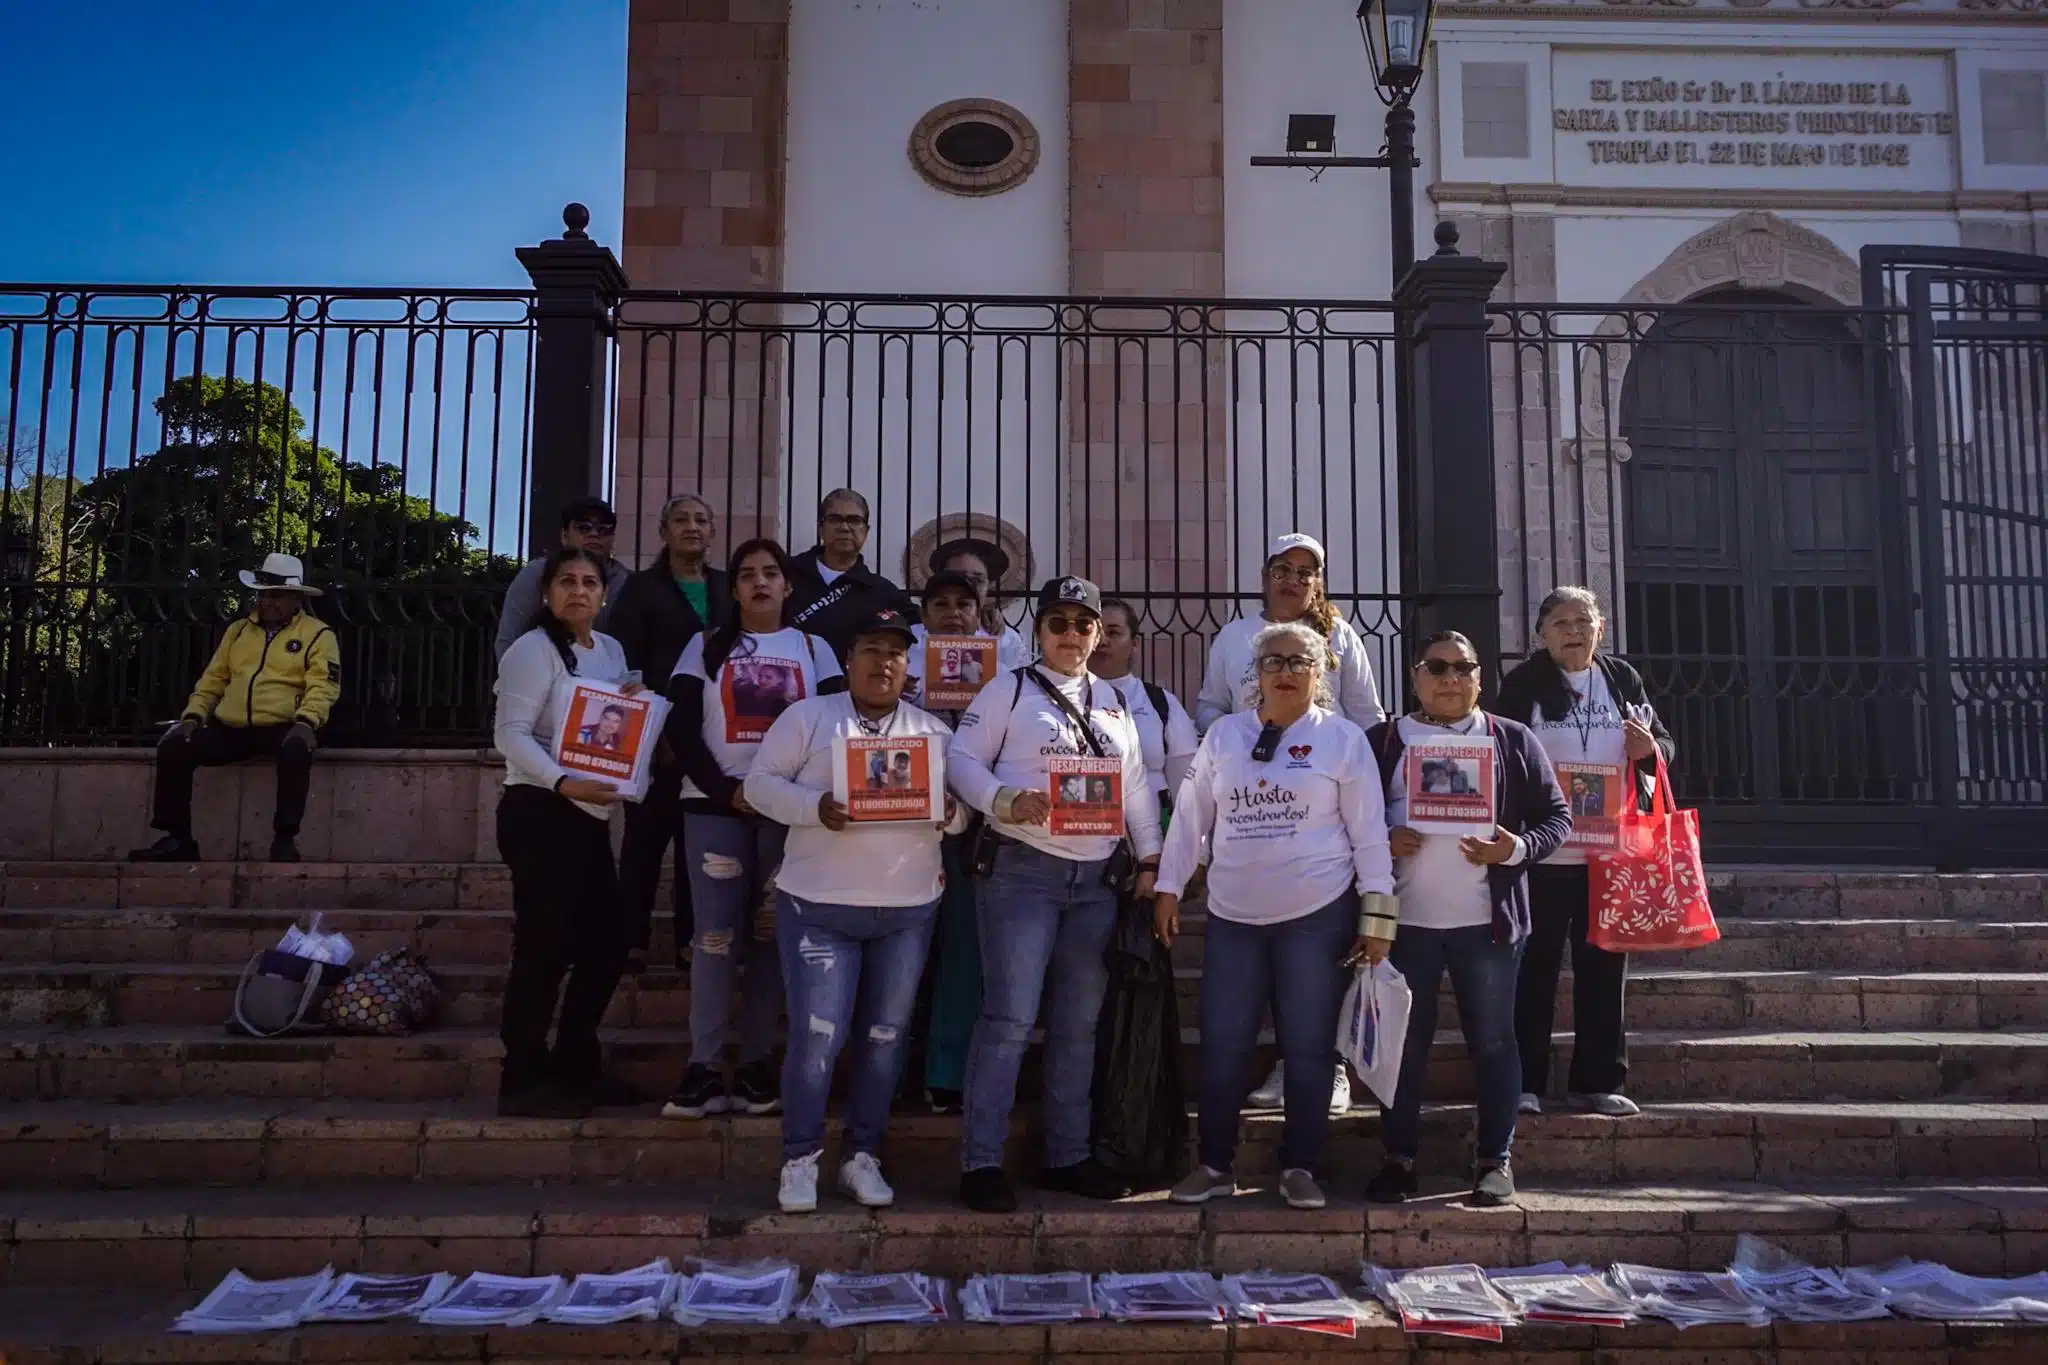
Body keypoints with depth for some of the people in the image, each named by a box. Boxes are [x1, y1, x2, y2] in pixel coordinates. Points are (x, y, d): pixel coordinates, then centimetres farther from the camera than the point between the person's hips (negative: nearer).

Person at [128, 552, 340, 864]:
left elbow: (322, 687, -10)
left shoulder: (318, 635, 3)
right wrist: (192, 716, 3)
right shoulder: (238, 629, 20)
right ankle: (178, 839, -7)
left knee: (297, 751, -39)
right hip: (230, 728, 5)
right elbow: (212, 680, 18)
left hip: (281, 728, -5)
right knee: (172, 748, -15)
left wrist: (305, 723, -27)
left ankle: (285, 839, -28)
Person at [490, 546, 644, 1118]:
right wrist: (564, 783, -27)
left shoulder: (611, 651, 15)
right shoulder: (533, 649, -7)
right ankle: (524, 1081, 0)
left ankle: (575, 1069, 20)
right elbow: (511, 735, -15)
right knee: (545, 945, -9)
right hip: (539, 813, -8)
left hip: (590, 816, 8)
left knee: (607, 943, 9)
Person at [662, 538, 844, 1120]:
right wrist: (727, 791, -10)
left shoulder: (814, 649, 12)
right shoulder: (706, 646, 10)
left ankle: (756, 1064, 6)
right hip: (714, 804, -1)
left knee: (770, 936, 1)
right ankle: (704, 1069, -2)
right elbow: (681, 730, 2)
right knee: (715, 935, -6)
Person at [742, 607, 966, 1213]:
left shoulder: (934, 730, 11)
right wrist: (815, 808, -19)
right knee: (817, 1036, -6)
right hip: (819, 906, -3)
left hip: (908, 908, 3)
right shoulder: (807, 716, 3)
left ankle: (863, 1157, 21)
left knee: (885, 1037, 8)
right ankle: (800, 1160, 10)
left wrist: (951, 810, -12)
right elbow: (762, 782, -2)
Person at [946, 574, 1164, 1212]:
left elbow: (1136, 784, 17)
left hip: (1098, 878, 5)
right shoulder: (1009, 691, 2)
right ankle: (981, 1160, -2)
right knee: (1010, 1017, -10)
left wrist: (1150, 859, 9)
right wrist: (1006, 802, -20)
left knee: (1080, 1022, 10)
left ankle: (1068, 1154, 21)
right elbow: (963, 760, -4)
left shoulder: (1114, 701, 16)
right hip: (1021, 871, -5)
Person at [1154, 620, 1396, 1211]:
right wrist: (1168, 888, 7)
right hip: (1233, 917, 3)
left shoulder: (1343, 739, -1)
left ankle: (1299, 1168, 19)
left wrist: (1376, 916, -4)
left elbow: (1369, 832, -1)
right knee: (1222, 1046, 5)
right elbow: (1190, 817, 10)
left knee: (1308, 1049, 5)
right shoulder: (1223, 735, 8)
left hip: (1317, 916, -2)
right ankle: (1214, 1164, 19)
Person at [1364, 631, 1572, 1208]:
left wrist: (1517, 849, -13)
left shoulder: (1513, 741, 5)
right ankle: (1400, 1158, 19)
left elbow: (1556, 815, 4)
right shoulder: (1382, 742, 5)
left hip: (1486, 920, 0)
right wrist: (1383, 843, -13)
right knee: (1404, 1042, 7)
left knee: (1492, 1041, 7)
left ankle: (1496, 1161, 19)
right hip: (1404, 919, 0)